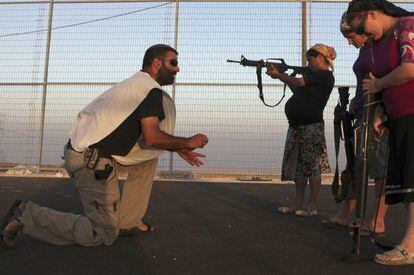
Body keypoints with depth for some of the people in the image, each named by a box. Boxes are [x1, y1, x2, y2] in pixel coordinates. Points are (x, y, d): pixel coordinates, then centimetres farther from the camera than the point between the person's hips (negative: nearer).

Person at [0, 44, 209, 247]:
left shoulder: (137, 84, 20)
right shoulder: (151, 89, -11)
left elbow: (144, 134, 24)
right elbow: (151, 137, -22)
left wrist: (179, 149, 21)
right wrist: (187, 142, -6)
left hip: (88, 152, 10)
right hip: (92, 162, -10)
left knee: (149, 159, 19)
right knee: (103, 235, 1)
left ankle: (127, 221, 18)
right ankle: (26, 215, 0)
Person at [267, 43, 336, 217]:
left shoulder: (325, 76, -6)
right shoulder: (315, 76, 21)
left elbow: (298, 83, -12)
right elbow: (297, 90, 19)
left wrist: (278, 75, 0)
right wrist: (282, 75, 13)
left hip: (311, 127, -9)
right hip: (297, 126, 9)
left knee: (312, 166, -3)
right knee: (298, 166, 9)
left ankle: (312, 207, 4)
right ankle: (298, 204, 15)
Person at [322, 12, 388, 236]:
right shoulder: (364, 49, 20)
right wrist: (355, 100, 13)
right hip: (363, 112, 9)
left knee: (379, 167, -6)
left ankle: (378, 223, 2)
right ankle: (344, 215, 17)